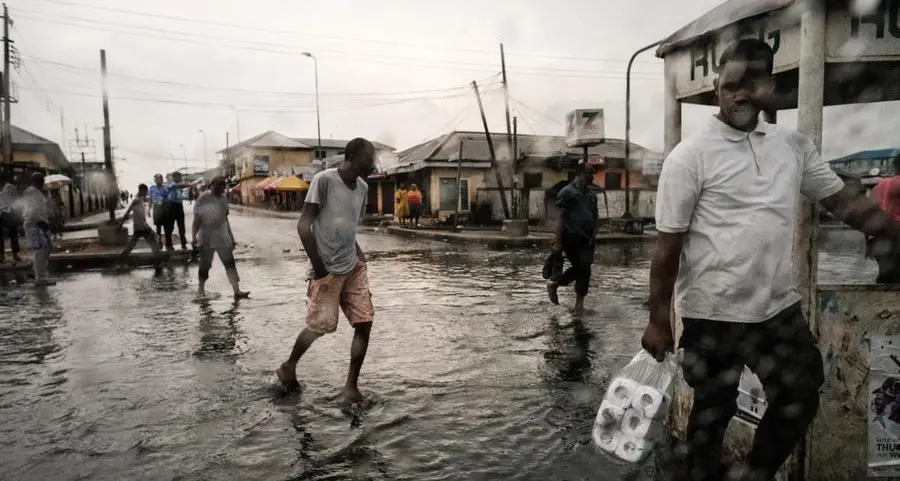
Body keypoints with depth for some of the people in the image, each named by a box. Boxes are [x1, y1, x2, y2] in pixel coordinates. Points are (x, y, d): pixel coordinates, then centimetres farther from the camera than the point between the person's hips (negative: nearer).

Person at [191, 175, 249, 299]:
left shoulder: (223, 199, 8)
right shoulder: (203, 199, -8)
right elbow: (197, 219, -11)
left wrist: (231, 236, 16)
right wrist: (194, 237, -20)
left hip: (222, 237, 5)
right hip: (207, 237, -5)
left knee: (230, 263, -5)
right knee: (205, 265, 6)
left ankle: (237, 291, -9)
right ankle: (201, 289, 26)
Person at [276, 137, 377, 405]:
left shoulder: (363, 188, 7)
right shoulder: (324, 180, -14)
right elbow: (304, 225, -16)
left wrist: (359, 254, 5)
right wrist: (318, 267, -17)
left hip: (354, 268, 7)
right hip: (327, 270, -6)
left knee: (364, 323, 0)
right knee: (320, 326, 2)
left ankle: (351, 386, 11)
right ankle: (288, 367, 29)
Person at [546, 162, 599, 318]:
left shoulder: (591, 194, 13)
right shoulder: (567, 192, -8)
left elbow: (596, 216, 15)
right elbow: (560, 218, -12)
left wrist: (593, 236, 0)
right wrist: (558, 242, -17)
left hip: (586, 238, 6)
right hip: (571, 237, -6)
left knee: (584, 270, 4)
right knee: (580, 268, -4)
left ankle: (579, 304, 13)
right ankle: (553, 283, 20)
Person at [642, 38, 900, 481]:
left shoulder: (794, 145, 5)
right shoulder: (689, 156, -12)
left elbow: (843, 199, 14)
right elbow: (668, 245, -12)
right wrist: (658, 320, -10)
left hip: (780, 306, 6)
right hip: (714, 313, -5)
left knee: (800, 400, 15)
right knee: (713, 411, 10)